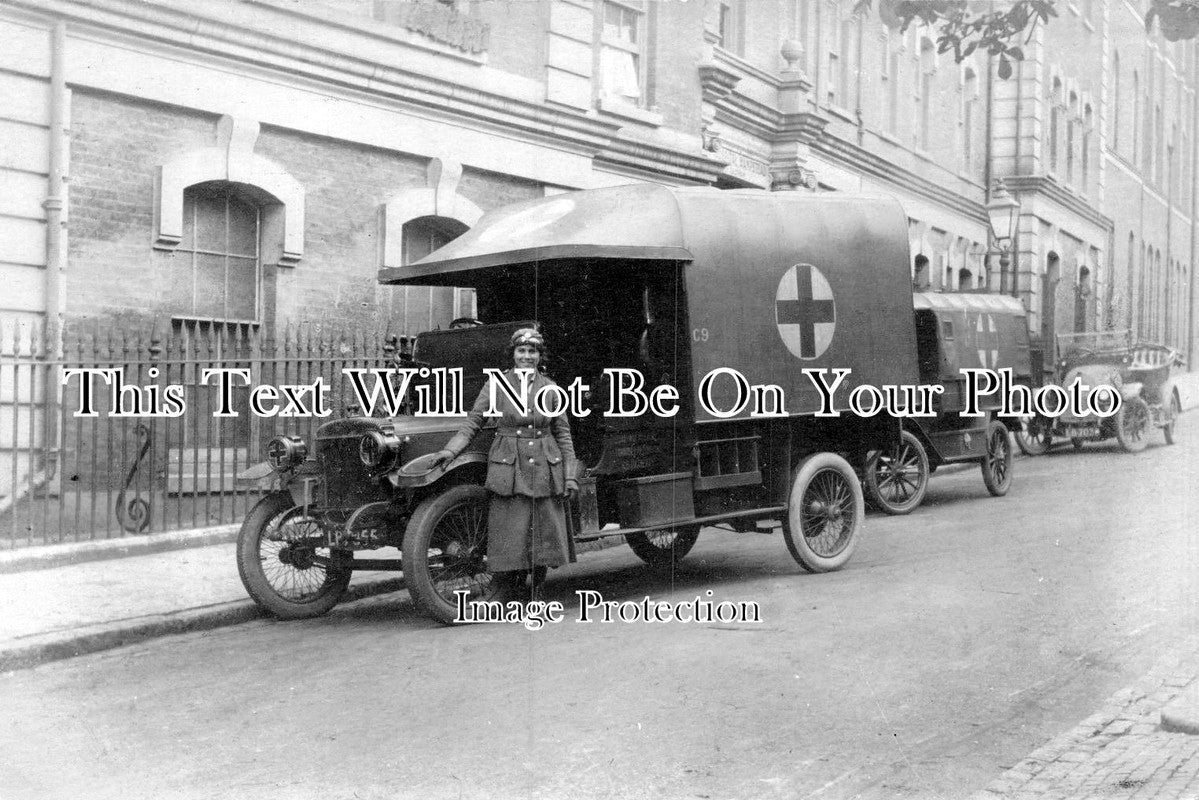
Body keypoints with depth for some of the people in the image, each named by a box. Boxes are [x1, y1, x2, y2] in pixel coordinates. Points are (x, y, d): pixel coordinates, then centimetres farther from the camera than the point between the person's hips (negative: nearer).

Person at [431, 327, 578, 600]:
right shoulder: (497, 383, 2)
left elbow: (563, 434, 10)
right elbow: (473, 421, 2)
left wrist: (570, 475, 3)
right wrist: (451, 450, -12)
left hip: (546, 470, 2)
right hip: (508, 470, -2)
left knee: (545, 536, 3)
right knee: (510, 536, -5)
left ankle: (534, 596, 19)